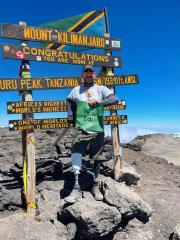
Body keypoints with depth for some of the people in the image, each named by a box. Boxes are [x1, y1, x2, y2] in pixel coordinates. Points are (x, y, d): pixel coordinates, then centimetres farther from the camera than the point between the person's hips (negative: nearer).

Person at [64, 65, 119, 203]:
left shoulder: (101, 89, 7)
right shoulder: (76, 90, 13)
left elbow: (115, 99, -6)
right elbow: (69, 101, 27)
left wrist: (99, 102, -20)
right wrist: (71, 116, 13)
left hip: (98, 129, 0)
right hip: (82, 128, 0)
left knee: (97, 159, 8)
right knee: (76, 152, -20)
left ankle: (96, 187, 25)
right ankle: (76, 188, -13)